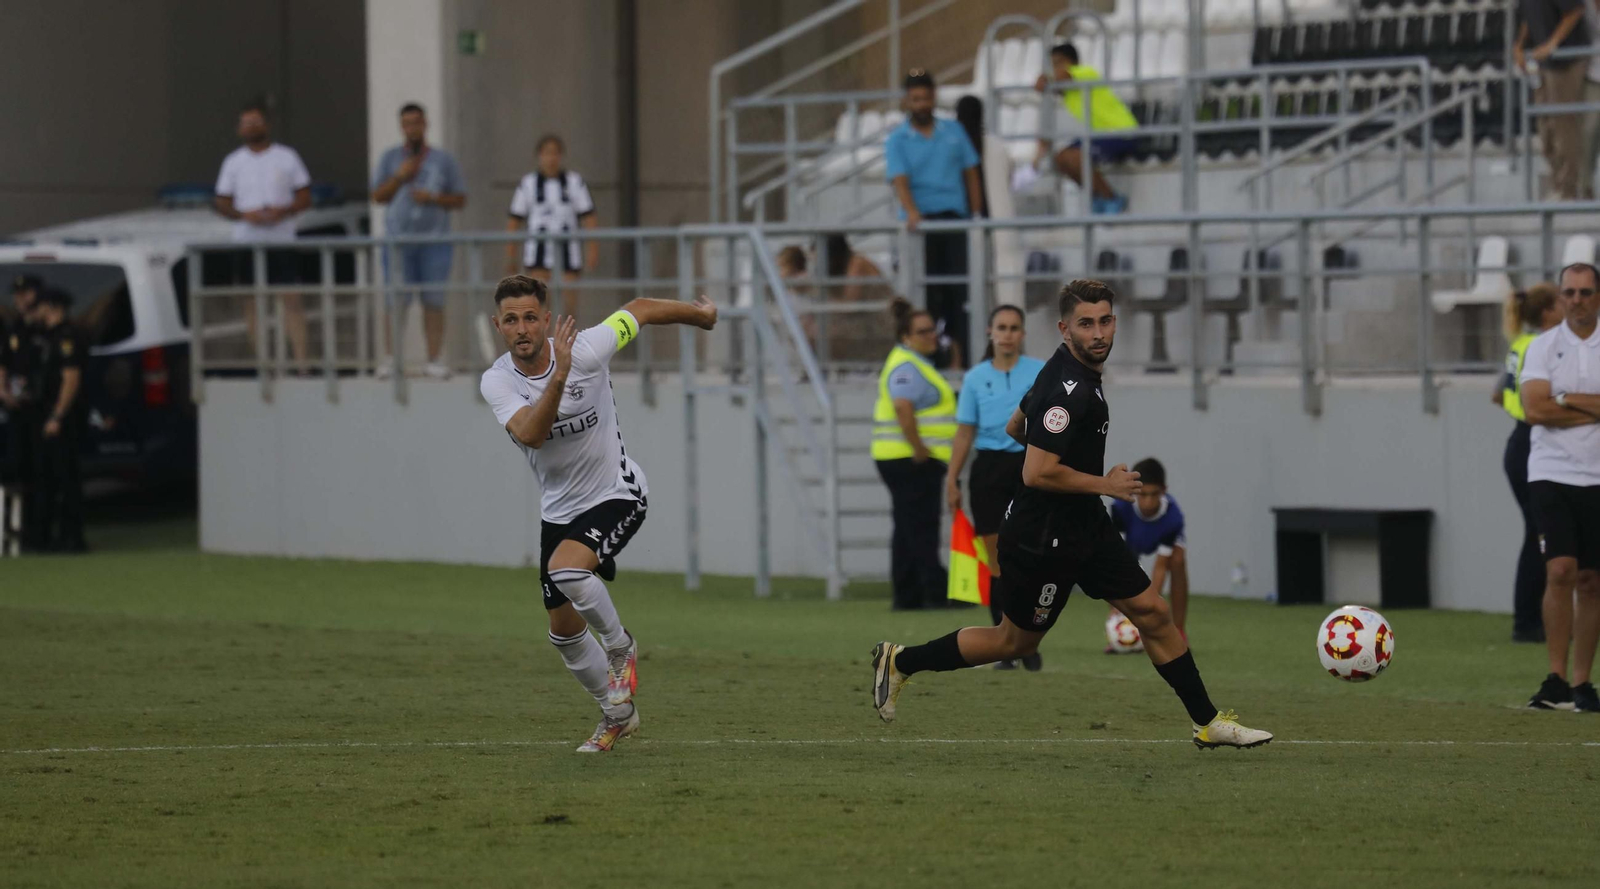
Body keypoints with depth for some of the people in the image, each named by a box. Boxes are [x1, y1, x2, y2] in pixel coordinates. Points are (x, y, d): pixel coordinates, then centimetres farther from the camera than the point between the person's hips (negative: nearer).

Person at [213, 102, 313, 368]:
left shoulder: (287, 157, 6)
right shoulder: (234, 162, 9)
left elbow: (305, 198, 6)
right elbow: (222, 203, 8)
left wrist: (283, 212, -14)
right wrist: (246, 215, -12)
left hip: (282, 240, -2)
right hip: (247, 241, 2)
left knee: (291, 299, -10)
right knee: (252, 303, 3)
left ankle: (301, 360, -14)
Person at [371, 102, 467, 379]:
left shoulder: (444, 160, 10)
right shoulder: (390, 158, 12)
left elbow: (460, 200, 9)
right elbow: (378, 195, 8)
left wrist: (433, 198, -8)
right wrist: (399, 177, -7)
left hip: (434, 241, 0)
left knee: (434, 302, -3)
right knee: (397, 302, -7)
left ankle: (434, 359, -1)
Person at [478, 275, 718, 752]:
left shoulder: (585, 350, -20)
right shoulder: (497, 382, -15)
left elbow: (639, 310, -2)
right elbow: (530, 434, -34)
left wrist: (701, 313, 14)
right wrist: (558, 378, -49)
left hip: (617, 493, -5)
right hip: (559, 509, 5)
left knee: (565, 569, -32)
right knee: (563, 628, 10)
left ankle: (620, 647, -4)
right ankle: (617, 713, 33)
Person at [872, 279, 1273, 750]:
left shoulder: (1073, 371, 5)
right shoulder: (1069, 390, -26)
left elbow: (1014, 428, 17)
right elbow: (1037, 473, -30)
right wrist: (1105, 484, -19)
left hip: (1086, 526, 9)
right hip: (1043, 539, -9)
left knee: (1153, 614, 7)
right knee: (1016, 642, 8)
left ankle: (1208, 722, 15)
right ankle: (900, 662, 25)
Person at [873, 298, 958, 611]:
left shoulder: (914, 364, 20)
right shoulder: (906, 367, -14)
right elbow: (903, 408, -29)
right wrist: (920, 450, -24)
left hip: (909, 459, 11)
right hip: (911, 462, -11)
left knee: (910, 528, 10)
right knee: (921, 528, -9)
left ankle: (907, 596, 12)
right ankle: (936, 592, -10)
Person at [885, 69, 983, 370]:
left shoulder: (953, 131, 12)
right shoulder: (898, 141, 3)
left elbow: (971, 174, 13)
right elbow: (900, 180, -10)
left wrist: (976, 215, 4)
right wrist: (911, 212, -27)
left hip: (955, 218, 2)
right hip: (921, 221, -2)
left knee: (959, 288, -6)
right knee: (927, 290, -1)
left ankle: (959, 353, -5)